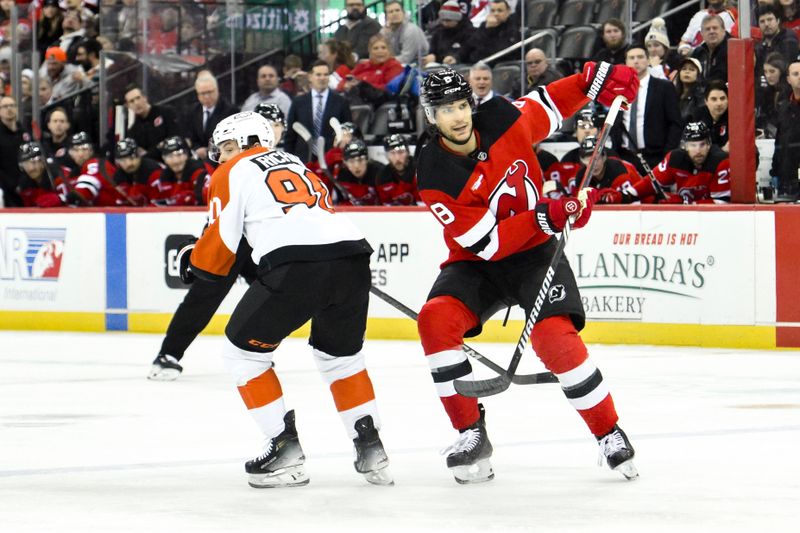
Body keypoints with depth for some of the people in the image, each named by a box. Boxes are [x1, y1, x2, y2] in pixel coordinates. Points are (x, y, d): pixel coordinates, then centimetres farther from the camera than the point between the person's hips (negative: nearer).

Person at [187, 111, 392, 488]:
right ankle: (371, 450, 19)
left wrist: (195, 269, 31)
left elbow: (221, 241, 12)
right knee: (341, 354, 28)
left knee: (244, 350, 13)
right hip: (351, 257, 6)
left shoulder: (233, 174, 16)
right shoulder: (296, 164, 35)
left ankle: (285, 450, 7)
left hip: (297, 267, -6)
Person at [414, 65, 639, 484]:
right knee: (435, 319, -27)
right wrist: (544, 216, -31)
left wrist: (593, 80, -2)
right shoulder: (435, 177, -20)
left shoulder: (503, 120, -12)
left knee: (555, 336, -23)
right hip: (477, 262, 0)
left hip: (535, 253, 0)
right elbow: (485, 242, -23)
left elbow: (547, 104, 12)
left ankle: (610, 434, -6)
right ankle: (472, 434, -16)